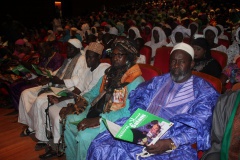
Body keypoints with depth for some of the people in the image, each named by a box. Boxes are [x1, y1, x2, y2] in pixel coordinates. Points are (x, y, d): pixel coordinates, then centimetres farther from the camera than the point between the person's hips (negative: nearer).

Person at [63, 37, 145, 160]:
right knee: (69, 121, 7)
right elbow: (93, 93, 16)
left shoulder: (135, 81, -18)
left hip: (115, 120, -9)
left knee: (84, 136, -25)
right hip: (98, 112, 9)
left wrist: (97, 120, -29)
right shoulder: (110, 73, 8)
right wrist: (73, 107, 2)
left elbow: (127, 112, -25)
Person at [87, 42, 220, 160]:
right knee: (101, 147, -16)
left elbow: (201, 125, -6)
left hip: (176, 144, -3)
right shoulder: (158, 81, 19)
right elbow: (138, 100, 10)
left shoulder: (203, 90, 5)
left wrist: (171, 143, -20)